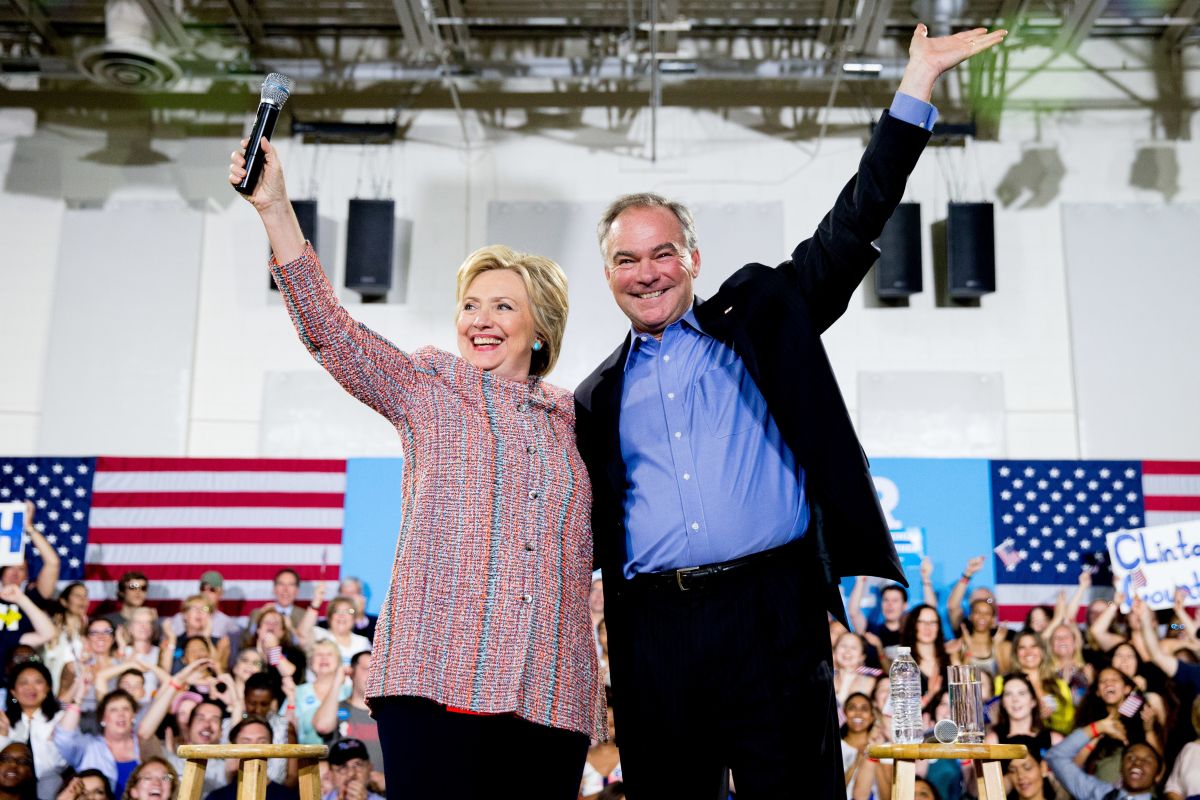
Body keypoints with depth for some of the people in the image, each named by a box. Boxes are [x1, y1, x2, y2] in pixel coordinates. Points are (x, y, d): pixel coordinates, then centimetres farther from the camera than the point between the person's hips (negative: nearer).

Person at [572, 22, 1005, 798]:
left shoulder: (757, 317, 12)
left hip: (771, 615, -2)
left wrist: (916, 86, 3)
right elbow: (580, 530, 20)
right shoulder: (598, 399, 17)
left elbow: (851, 229, 7)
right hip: (654, 634, 2)